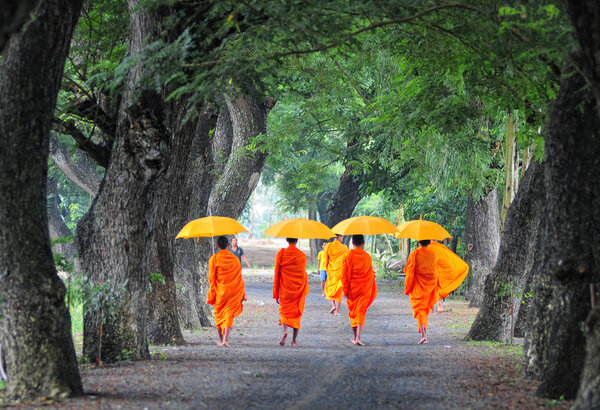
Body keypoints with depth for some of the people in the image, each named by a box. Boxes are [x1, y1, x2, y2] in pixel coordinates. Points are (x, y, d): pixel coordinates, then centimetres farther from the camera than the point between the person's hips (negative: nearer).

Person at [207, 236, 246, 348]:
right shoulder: (235, 259, 3)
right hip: (234, 292, 1)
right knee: (229, 314, -2)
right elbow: (239, 277, 7)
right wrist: (242, 294, 14)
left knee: (219, 314, 16)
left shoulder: (214, 259, -6)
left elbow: (212, 278, -5)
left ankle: (221, 339, 25)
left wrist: (212, 296, 1)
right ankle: (225, 339, -19)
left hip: (220, 292, -1)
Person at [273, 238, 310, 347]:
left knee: (284, 310, 12)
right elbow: (303, 274, 1)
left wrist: (276, 293, 3)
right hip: (298, 289, 0)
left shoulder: (281, 254, -5)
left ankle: (285, 330, -18)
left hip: (284, 289, 0)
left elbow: (277, 273, -3)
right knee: (296, 313, 9)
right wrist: (305, 291, 13)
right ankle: (294, 340, 9)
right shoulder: (302, 255, -5)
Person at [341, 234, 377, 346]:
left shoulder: (348, 255, -6)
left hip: (352, 288, 0)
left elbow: (344, 275, -8)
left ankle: (355, 337, 23)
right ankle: (358, 338, -17)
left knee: (353, 313, 14)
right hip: (365, 290, 0)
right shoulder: (367, 257, -1)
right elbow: (371, 274, 7)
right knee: (361, 312, -2)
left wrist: (346, 291, -3)